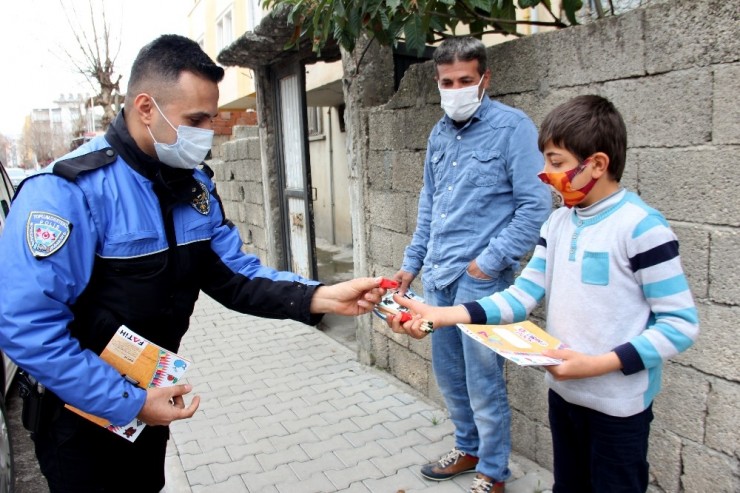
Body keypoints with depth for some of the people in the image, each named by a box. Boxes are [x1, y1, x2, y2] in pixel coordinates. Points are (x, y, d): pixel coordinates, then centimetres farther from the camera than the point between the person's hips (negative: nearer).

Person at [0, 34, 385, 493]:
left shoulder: (196, 184, -3)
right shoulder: (69, 190, -26)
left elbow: (235, 275, -4)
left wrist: (321, 297, -20)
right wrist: (127, 402, -24)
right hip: (81, 413, -6)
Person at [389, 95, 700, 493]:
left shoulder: (641, 227, -19)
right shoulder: (557, 223, 1)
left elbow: (680, 324, -17)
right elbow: (522, 296, -2)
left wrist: (598, 364, -25)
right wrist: (440, 315, -12)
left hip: (618, 404, -6)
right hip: (562, 392, 6)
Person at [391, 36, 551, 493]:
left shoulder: (512, 127, -9)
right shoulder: (439, 134, 12)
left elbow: (536, 205, -12)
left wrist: (491, 261, -15)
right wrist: (412, 262, 17)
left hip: (481, 279, -7)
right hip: (437, 276, 7)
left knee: (484, 383, 3)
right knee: (449, 374, 18)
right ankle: (469, 449, 39)